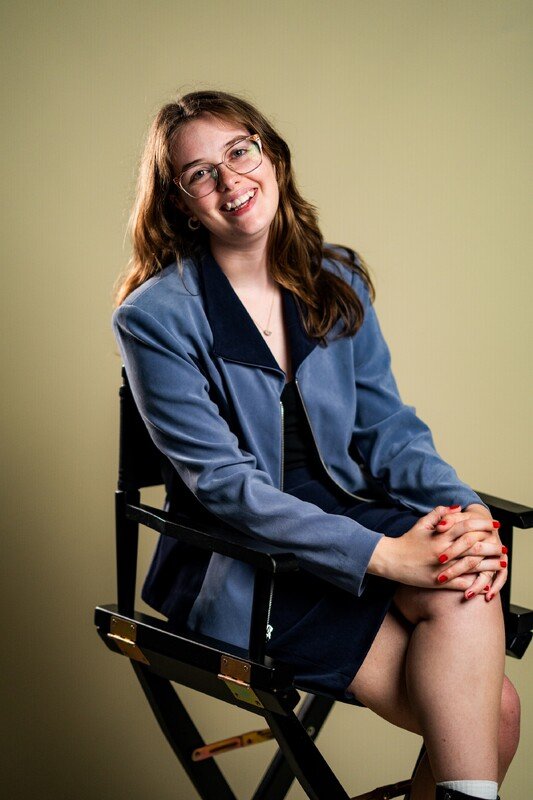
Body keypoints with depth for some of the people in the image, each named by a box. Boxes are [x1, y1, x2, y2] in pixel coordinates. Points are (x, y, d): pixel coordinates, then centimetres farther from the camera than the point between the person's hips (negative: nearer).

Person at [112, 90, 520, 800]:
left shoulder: (337, 282, 8)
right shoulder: (155, 316, -10)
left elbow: (386, 426, 7)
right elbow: (224, 483, -16)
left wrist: (466, 508, -15)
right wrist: (382, 555, -24)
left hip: (346, 515, 5)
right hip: (239, 568, -5)